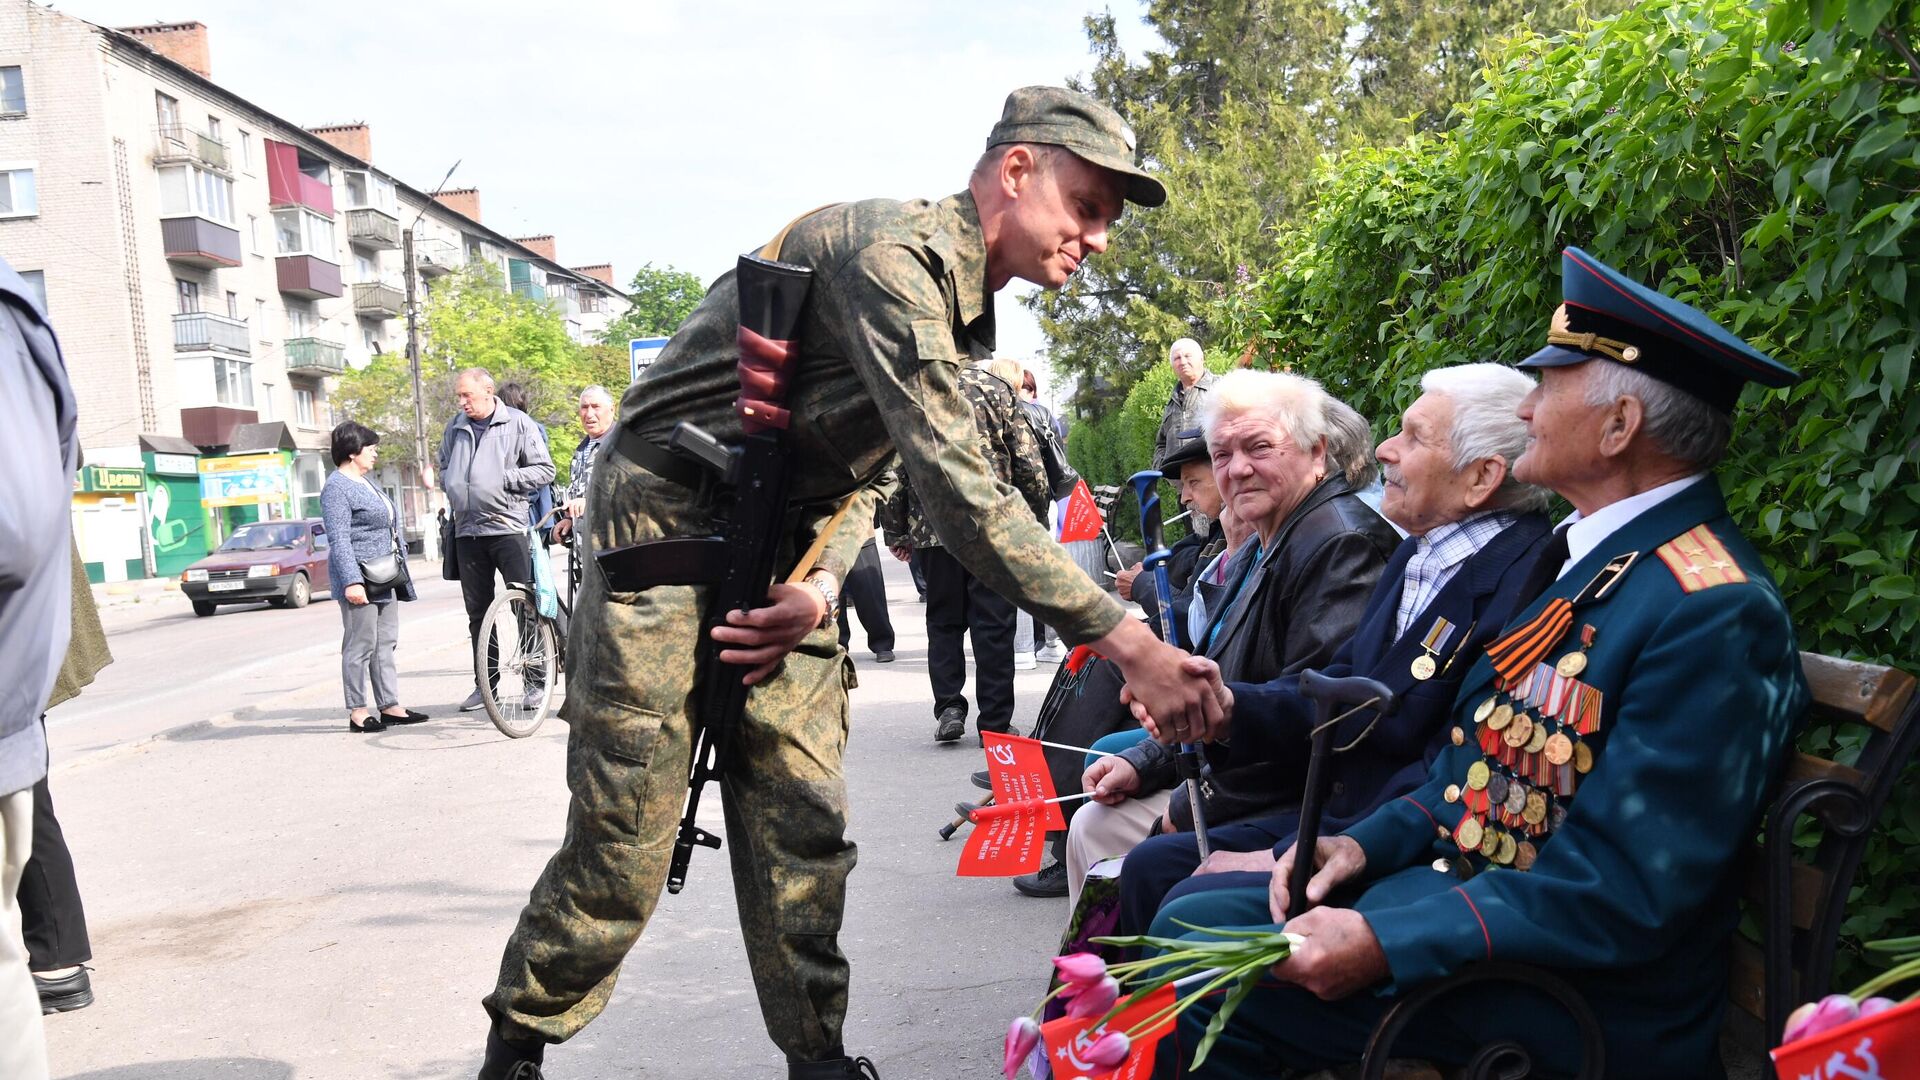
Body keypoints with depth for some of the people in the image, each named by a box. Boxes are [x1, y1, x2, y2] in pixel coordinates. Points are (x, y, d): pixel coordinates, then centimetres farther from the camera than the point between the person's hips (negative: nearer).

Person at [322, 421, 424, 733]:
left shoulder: (366, 483, 19)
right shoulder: (337, 488, -10)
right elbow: (339, 539, -18)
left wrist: (401, 569, 25)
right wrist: (351, 581, -24)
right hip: (360, 579, -9)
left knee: (386, 643, 10)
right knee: (360, 645, -6)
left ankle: (390, 705, 14)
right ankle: (357, 712, 0)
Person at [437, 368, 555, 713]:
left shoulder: (518, 423, -2)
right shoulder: (455, 428, 13)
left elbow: (544, 470, -4)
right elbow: (444, 468, 28)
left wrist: (504, 479, -12)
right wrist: (451, 489, 8)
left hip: (508, 526, -5)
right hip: (468, 530, 5)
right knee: (478, 611, 9)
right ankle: (486, 684, 18)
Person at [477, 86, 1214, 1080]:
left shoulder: (967, 311, 8)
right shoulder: (893, 251, -23)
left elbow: (867, 467, 10)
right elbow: (955, 487, -32)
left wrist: (822, 583, -11)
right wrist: (1126, 642, -32)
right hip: (666, 528, -8)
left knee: (804, 828, 4)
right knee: (626, 840, -2)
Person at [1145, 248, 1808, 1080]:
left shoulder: (1712, 613, -21)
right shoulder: (1589, 551, 9)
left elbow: (1620, 893, -23)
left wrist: (1386, 946, -25)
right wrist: (1368, 843, 0)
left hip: (1577, 988, -8)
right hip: (1461, 879, 8)